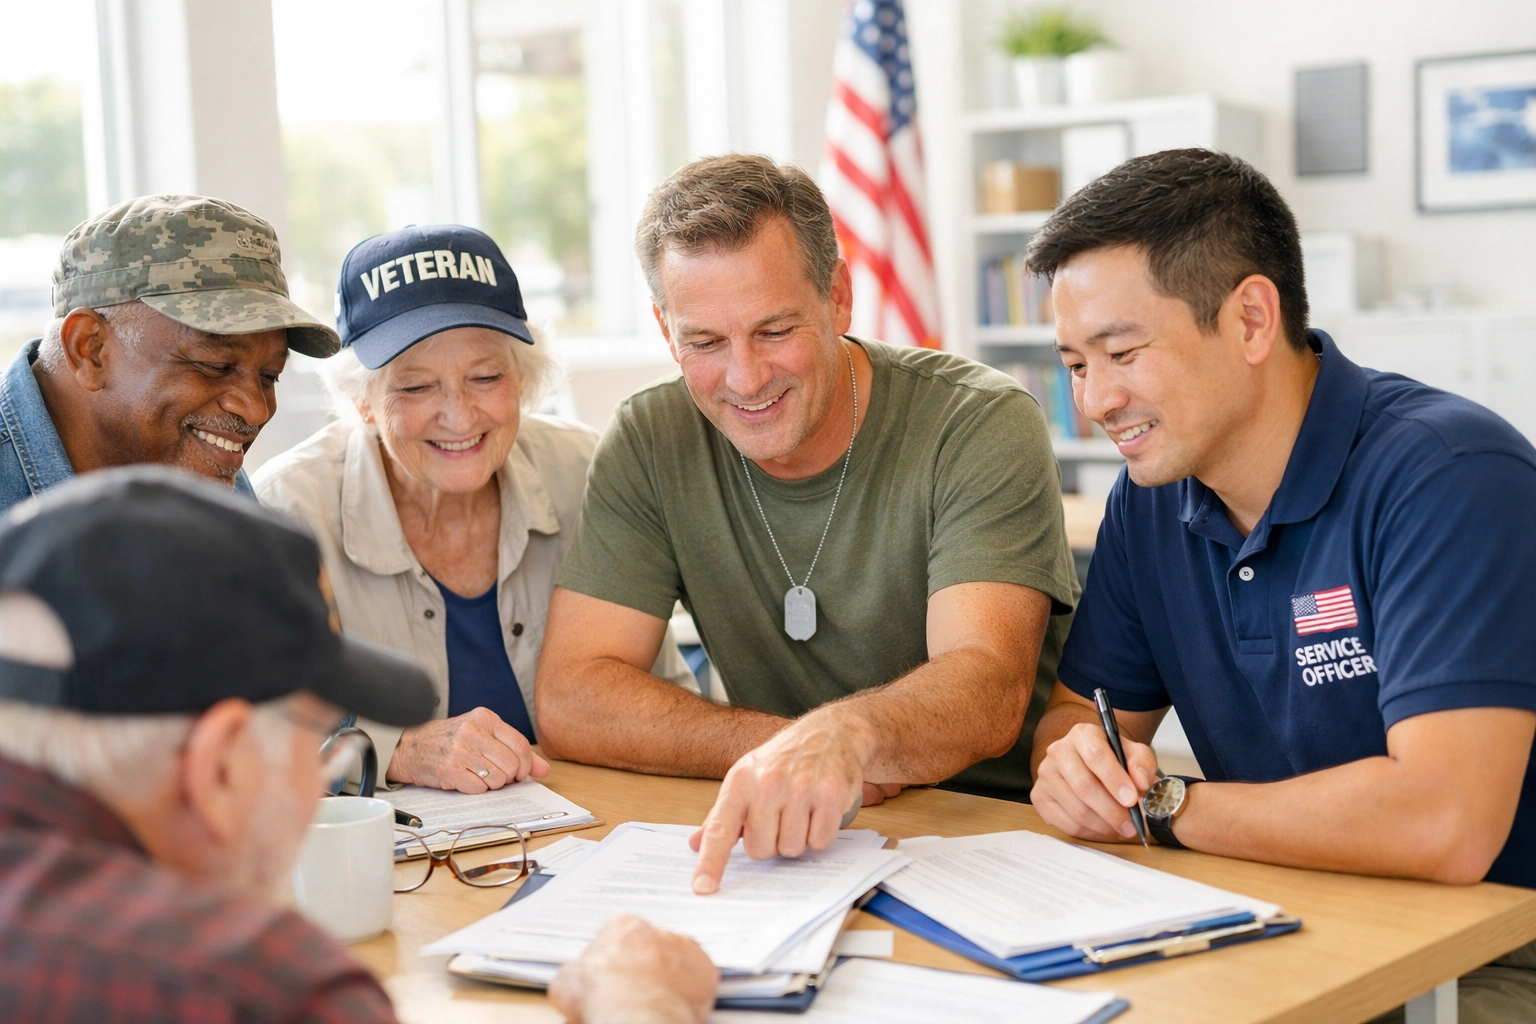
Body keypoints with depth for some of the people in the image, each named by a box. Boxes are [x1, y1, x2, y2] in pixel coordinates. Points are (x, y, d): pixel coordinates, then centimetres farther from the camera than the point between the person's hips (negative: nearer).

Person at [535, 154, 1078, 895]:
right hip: (778, 852, 3)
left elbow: (989, 689, -24)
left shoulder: (983, 426, -11)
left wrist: (846, 735, -44)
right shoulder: (650, 444, -2)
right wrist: (795, 754, -19)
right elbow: (571, 702, -7)